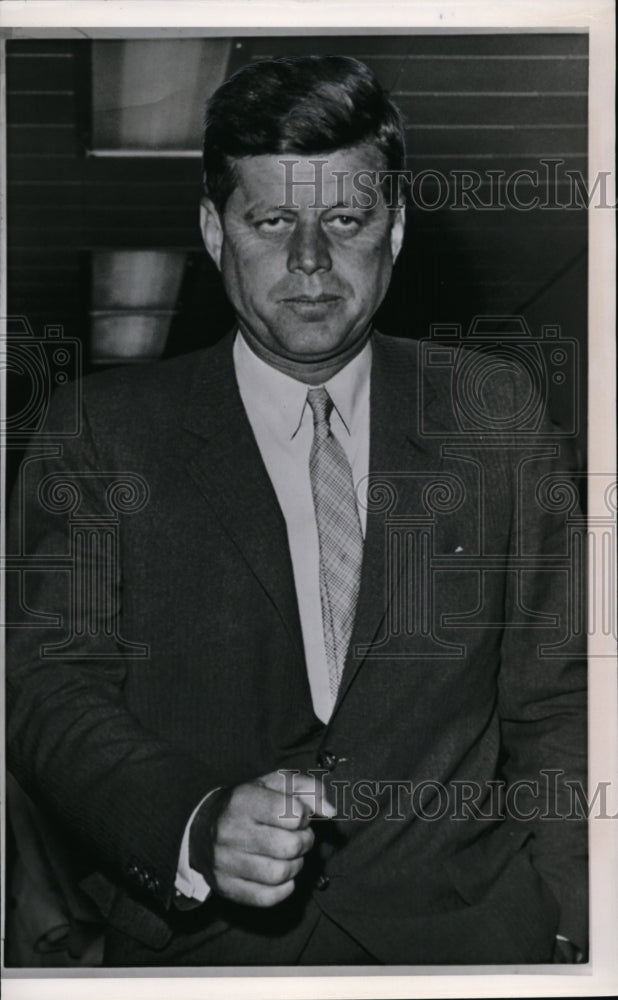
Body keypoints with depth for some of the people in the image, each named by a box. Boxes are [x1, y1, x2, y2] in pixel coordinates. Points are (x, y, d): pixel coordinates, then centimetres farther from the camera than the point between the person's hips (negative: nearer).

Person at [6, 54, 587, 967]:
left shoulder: (494, 417, 10)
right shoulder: (103, 433, 5)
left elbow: (554, 702, 12)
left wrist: (567, 930, 0)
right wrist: (197, 828, -20)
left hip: (463, 926, 1)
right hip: (197, 941, -1)